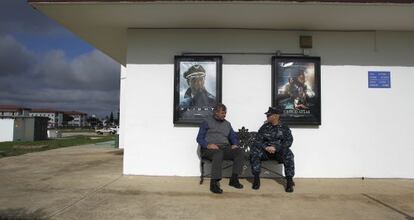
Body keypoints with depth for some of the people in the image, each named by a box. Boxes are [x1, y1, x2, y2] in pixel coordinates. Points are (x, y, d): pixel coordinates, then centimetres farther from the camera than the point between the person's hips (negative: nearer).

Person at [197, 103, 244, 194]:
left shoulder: (227, 124, 24)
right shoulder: (207, 122, 9)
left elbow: (234, 137, 23)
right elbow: (199, 138, 1)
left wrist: (235, 144, -1)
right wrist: (208, 145, -18)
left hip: (225, 147, 5)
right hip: (210, 148, -5)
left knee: (240, 152, -23)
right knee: (218, 153, -39)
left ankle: (234, 179, -21)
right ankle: (214, 183, -36)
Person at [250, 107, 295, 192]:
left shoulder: (284, 128, 5)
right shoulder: (264, 127, 9)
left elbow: (289, 141, -6)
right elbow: (258, 140, 2)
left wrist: (276, 148, -20)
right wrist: (266, 147, -19)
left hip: (279, 151, -1)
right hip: (266, 151, 2)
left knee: (288, 154, -34)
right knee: (254, 151, -27)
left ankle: (289, 181, -25)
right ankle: (256, 178, -20)